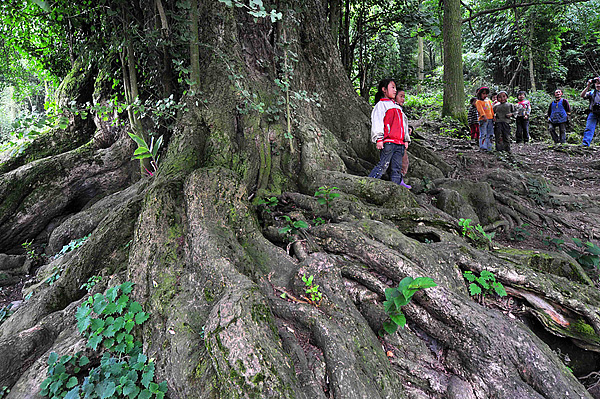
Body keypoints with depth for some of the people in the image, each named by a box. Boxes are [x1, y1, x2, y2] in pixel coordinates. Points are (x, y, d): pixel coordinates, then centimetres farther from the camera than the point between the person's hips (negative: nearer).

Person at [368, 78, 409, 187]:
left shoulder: (397, 107, 26)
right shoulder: (381, 104, 3)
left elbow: (404, 122, 29)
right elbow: (377, 122, -7)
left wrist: (405, 139, 22)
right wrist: (379, 139, -17)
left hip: (399, 143, 7)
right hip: (388, 142, -7)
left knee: (397, 168, 3)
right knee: (383, 166, -13)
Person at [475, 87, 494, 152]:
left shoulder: (489, 101, 20)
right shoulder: (478, 102, 0)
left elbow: (491, 109, 21)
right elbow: (480, 109, -14)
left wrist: (493, 117, 12)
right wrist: (484, 116, -28)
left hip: (490, 119, 6)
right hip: (483, 120, -6)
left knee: (490, 135, 6)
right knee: (483, 134, -11)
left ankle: (489, 148, 10)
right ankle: (483, 147, -10)